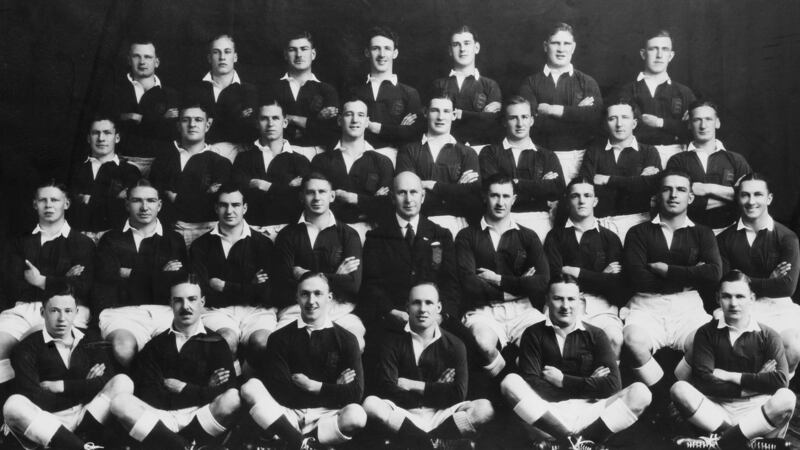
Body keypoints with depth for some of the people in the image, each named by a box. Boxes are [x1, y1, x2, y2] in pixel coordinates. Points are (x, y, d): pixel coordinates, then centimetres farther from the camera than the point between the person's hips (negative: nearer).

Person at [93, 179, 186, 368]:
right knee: (124, 349, -36)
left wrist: (130, 274, 5)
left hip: (165, 310, 1)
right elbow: (108, 278, 2)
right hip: (121, 311, 0)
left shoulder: (174, 240, 24)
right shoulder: (111, 239, 21)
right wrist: (160, 274, 6)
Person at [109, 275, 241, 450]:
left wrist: (183, 388, 1)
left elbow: (225, 392, 0)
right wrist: (203, 392, -1)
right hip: (160, 418, 1)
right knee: (119, 402, -25)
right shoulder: (156, 344, 18)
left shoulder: (216, 343, 14)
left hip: (201, 417, -1)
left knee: (232, 398, -31)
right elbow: (149, 395, 3)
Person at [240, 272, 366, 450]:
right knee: (250, 387, -24)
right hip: (287, 414, 1)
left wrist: (312, 386, -6)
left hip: (327, 417, -1)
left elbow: (355, 393, -4)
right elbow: (279, 390, -6)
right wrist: (331, 390, -5)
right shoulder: (280, 338, 5)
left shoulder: (346, 339, 5)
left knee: (356, 414, -33)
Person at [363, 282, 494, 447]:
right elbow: (386, 390, -9)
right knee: (370, 404, -31)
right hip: (403, 416, -1)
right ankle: (432, 441, -24)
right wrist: (437, 391, -7)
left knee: (484, 408, -25)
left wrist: (414, 386, -5)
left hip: (440, 415, 1)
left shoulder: (454, 345, 6)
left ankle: (423, 440, -23)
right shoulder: (393, 344, 4)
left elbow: (459, 394, -5)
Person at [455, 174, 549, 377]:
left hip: (521, 309, 2)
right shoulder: (467, 236, 10)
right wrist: (518, 284, 0)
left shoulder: (528, 237, 16)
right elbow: (469, 284, -5)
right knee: (486, 343, -37)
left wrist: (498, 280, -1)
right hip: (482, 310, -2)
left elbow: (542, 282, 1)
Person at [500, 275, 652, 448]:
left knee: (640, 393, -20)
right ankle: (575, 442, -29)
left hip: (588, 412, 1)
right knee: (510, 381, -27)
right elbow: (530, 384, -7)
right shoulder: (534, 334, 6)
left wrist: (563, 380, -4)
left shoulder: (595, 335, 10)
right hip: (546, 415, -1)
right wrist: (587, 384, -5)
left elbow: (612, 385, -3)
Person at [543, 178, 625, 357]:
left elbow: (615, 283, 4)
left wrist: (577, 273, 1)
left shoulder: (609, 237, 18)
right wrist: (599, 277, 2)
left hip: (601, 305, 1)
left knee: (616, 339, -31)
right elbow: (553, 275, 1)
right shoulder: (556, 235, 17)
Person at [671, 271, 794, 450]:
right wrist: (754, 383, -9)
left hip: (755, 409, 0)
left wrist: (731, 376, -8)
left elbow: (781, 380, -11)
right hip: (717, 409, 1)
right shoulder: (706, 333, 7)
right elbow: (703, 380, -7)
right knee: (679, 389, -26)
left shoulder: (768, 336, 6)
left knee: (786, 398, -31)